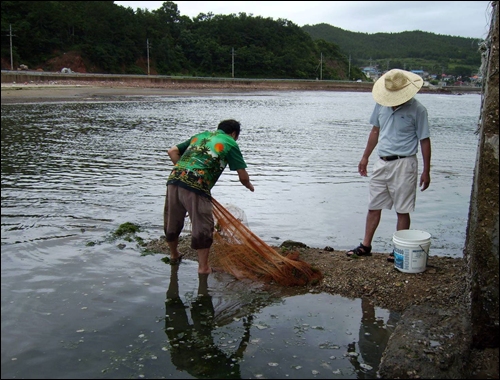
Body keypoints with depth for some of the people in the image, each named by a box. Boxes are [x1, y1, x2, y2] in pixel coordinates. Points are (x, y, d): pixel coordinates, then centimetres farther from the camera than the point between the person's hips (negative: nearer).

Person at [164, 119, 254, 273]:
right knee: (203, 228, 7)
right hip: (196, 186, -6)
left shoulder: (200, 135, 26)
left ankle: (174, 255, 42)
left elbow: (172, 151, 20)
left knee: (172, 223, 22)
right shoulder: (230, 143, 10)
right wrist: (249, 186, 27)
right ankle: (203, 267, 14)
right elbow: (243, 176, 7)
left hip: (174, 179, 6)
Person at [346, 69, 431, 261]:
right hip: (382, 163, 6)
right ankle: (365, 246, 20)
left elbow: (424, 141, -7)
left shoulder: (417, 110, -10)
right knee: (374, 207, 10)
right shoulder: (381, 104, 5)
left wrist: (426, 171, -8)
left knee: (402, 210, 3)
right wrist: (365, 157, 18)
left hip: (403, 164, -5)